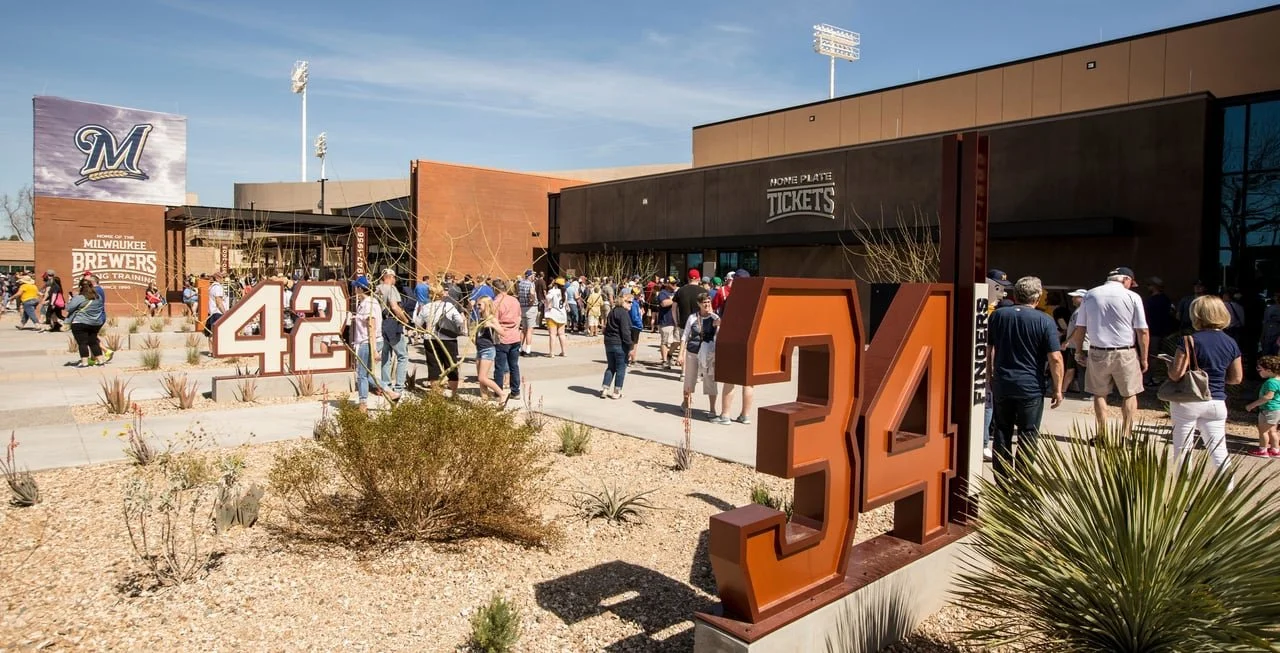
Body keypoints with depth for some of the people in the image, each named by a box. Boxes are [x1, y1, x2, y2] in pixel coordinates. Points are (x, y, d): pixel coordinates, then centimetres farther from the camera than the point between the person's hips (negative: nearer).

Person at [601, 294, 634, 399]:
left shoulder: (612, 311, 14)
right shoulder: (623, 313, -15)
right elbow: (625, 331, -20)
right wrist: (630, 346, -17)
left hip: (608, 343, 8)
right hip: (620, 344, -8)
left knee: (611, 367, 16)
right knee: (621, 368, 3)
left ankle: (604, 389, 10)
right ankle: (616, 392, 7)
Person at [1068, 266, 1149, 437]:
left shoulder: (1090, 295, 3)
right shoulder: (1132, 297, -4)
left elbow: (1080, 328, 4)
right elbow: (1142, 331, -5)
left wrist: (1079, 351, 13)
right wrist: (1144, 358, 3)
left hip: (1098, 353, 2)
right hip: (1125, 353, -2)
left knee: (1100, 394, 12)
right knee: (1130, 394, 12)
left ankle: (1102, 435, 15)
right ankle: (1125, 434, 12)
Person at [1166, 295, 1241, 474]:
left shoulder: (1190, 341, -13)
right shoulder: (1231, 344, 3)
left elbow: (1176, 375, -16)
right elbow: (1236, 378, 11)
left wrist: (1171, 364, 4)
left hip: (1188, 402, -4)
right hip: (1216, 402, 5)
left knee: (1182, 451, 5)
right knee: (1219, 451, 12)